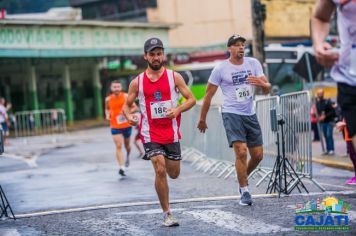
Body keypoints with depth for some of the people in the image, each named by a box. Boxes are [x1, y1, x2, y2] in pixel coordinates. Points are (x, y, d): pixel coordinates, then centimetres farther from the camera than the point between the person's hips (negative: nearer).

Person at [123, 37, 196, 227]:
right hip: (151, 134, -2)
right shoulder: (137, 82, -1)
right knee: (160, 171, -16)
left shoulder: (174, 77, -1)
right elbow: (127, 105, 7)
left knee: (174, 174, 12)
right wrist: (129, 116, -16)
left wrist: (177, 110, -18)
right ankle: (167, 214, -4)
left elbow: (191, 99, 1)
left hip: (171, 133, 2)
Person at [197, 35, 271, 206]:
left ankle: (243, 178, 34)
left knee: (258, 155, 6)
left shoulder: (253, 63, 5)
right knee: (241, 152, -18)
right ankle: (244, 191, -6)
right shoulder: (220, 69, -4)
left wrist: (261, 83, -20)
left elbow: (267, 89, 3)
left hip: (250, 114, 5)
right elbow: (208, 95, 3)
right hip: (231, 114, -4)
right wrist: (202, 119, 5)